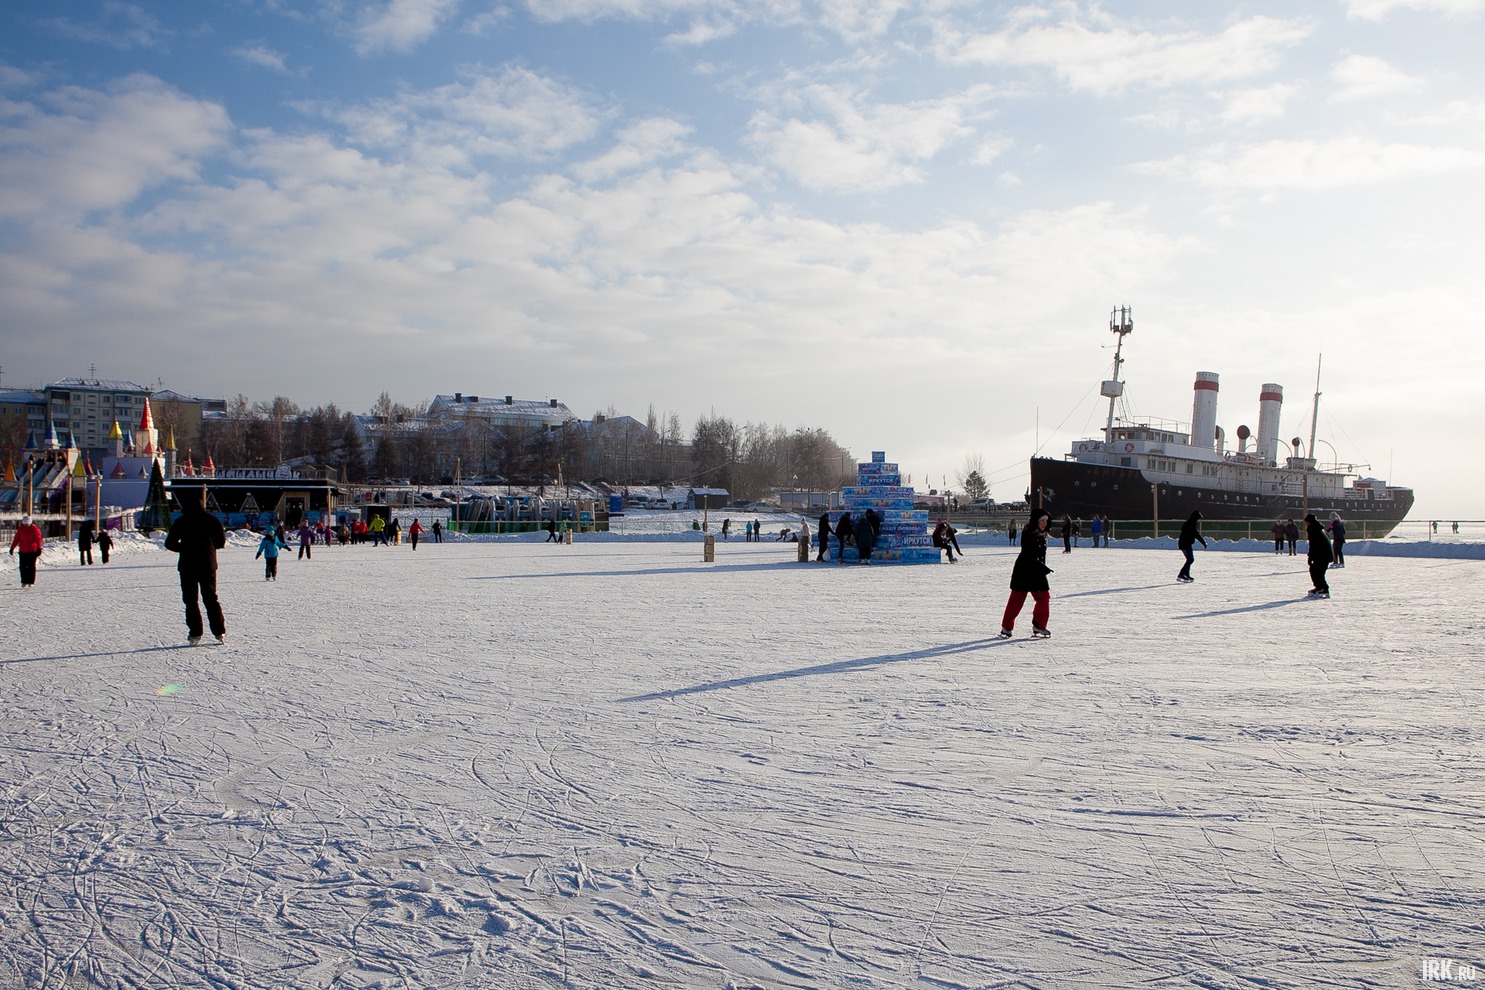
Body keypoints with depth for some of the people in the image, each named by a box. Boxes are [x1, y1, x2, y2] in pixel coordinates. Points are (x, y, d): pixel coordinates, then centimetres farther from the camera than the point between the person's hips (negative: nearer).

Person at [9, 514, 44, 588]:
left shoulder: (35, 529, -4)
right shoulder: (20, 529, 7)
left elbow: (38, 539, -8)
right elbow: (16, 539, 12)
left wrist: (39, 549, -16)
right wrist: (12, 548, 9)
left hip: (32, 551, -4)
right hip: (23, 551, 4)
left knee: (31, 567, -2)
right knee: (23, 567, 2)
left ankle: (31, 582, 3)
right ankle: (24, 582, 11)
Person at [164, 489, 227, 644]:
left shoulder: (180, 522, -4)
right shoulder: (212, 520, 0)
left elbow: (169, 543, -2)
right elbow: (221, 542, 3)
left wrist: (184, 548, 13)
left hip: (187, 566, -2)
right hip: (208, 565, 2)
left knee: (190, 600, 6)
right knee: (211, 598, 11)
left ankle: (195, 634, 0)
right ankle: (219, 632, 5)